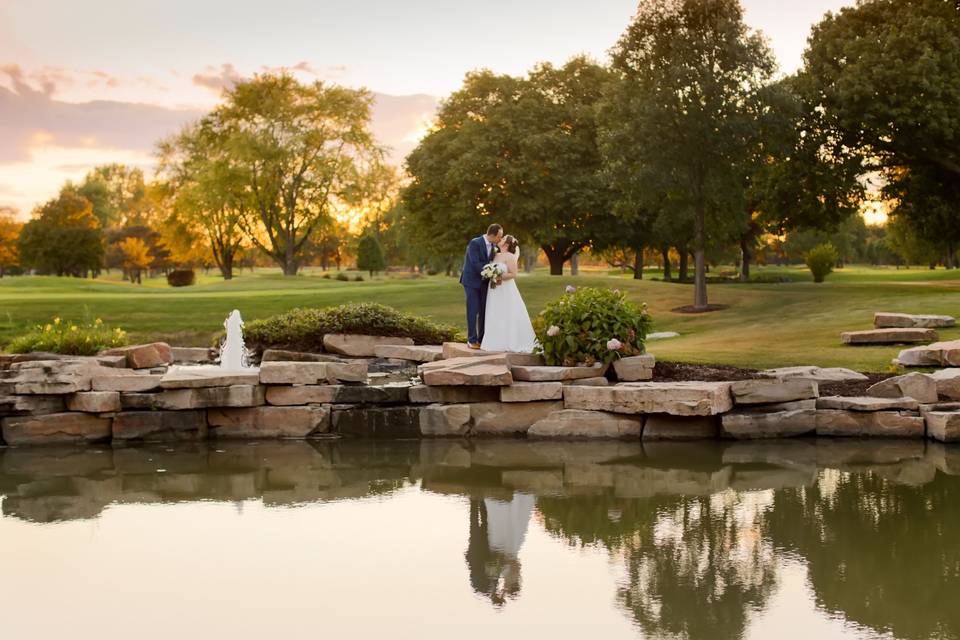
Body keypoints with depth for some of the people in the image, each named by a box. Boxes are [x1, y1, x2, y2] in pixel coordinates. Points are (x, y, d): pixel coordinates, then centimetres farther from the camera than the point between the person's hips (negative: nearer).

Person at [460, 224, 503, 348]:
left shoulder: (493, 245, 3)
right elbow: (475, 263, -24)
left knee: (484, 311, 6)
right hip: (471, 281, -6)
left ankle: (482, 339, 12)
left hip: (484, 282, 6)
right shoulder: (475, 243, -19)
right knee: (473, 311, -6)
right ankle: (472, 340, -1)